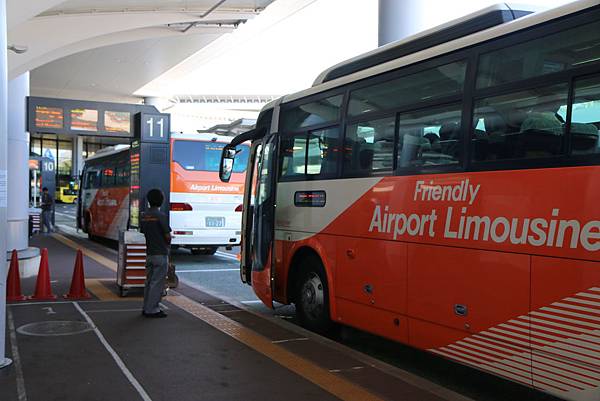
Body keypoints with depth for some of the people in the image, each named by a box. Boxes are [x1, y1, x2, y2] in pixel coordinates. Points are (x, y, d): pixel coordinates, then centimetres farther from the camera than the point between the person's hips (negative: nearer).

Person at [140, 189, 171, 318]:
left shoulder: (143, 216, 6)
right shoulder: (160, 215, -15)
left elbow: (143, 232, 11)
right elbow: (167, 235, -14)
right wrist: (168, 244, 7)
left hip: (149, 253, 7)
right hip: (160, 253, -7)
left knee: (149, 281, 14)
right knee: (157, 282, -2)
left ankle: (147, 308, 19)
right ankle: (152, 310, 0)